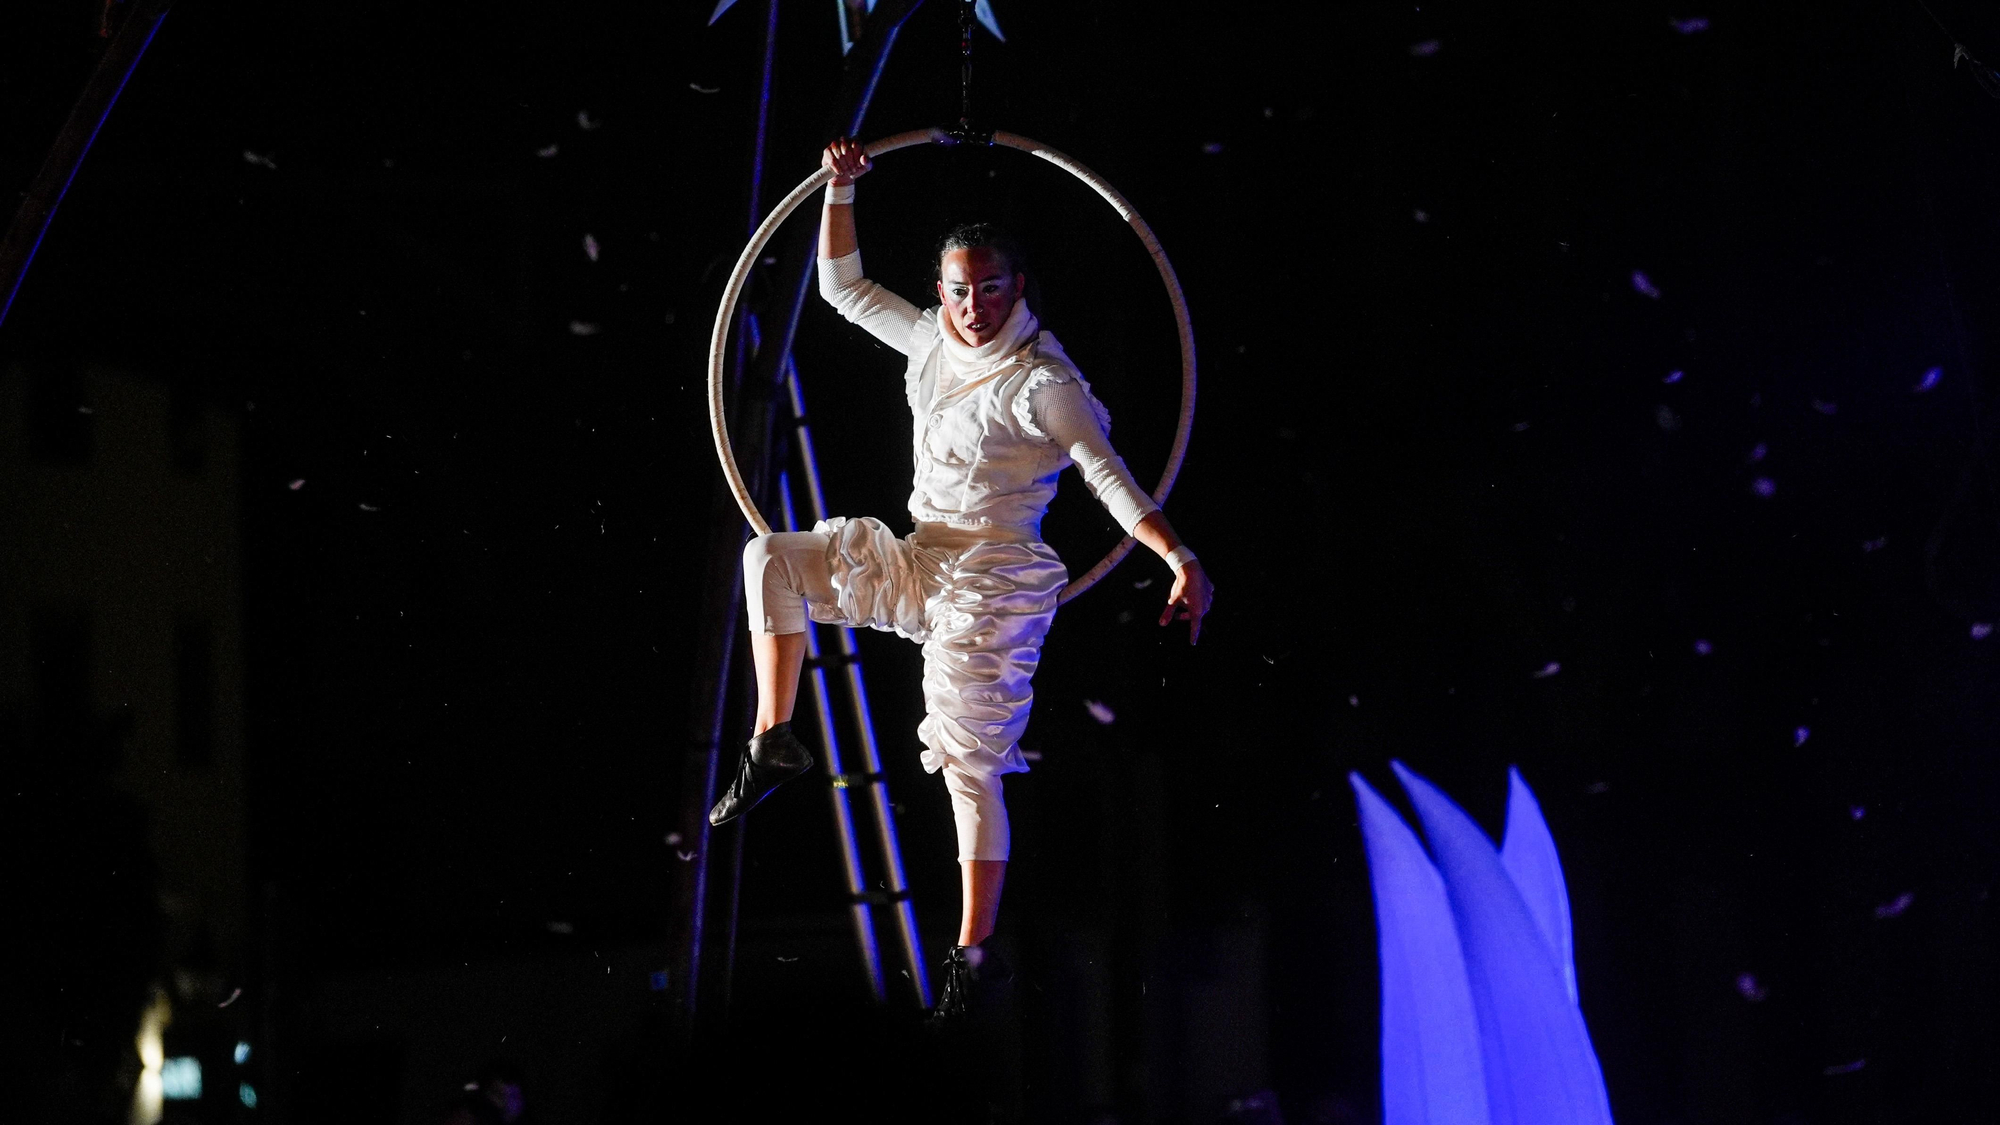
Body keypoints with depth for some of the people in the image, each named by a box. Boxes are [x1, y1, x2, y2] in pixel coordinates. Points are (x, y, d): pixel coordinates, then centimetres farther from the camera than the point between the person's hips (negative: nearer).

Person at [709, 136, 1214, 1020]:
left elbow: (1110, 478, -19)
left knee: (971, 771, -6)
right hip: (917, 565, 7)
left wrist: (1181, 560, -30)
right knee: (772, 559, -5)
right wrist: (842, 188, 9)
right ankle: (775, 742, -4)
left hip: (993, 585, -7)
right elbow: (844, 287, 18)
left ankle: (972, 951, 0)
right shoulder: (931, 341, 6)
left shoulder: (1042, 382, -14)